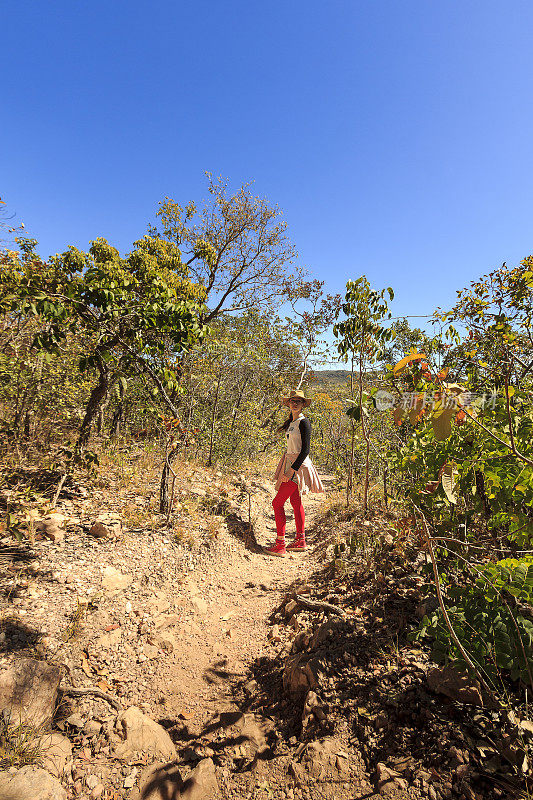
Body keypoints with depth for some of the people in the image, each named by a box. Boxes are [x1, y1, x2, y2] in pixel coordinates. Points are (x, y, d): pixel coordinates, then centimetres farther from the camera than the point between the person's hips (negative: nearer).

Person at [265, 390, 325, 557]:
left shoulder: (303, 422, -14)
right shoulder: (291, 422, 13)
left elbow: (305, 450, -18)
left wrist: (292, 470, -22)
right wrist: (288, 468, 19)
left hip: (298, 465, -9)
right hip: (290, 463, 9)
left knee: (277, 503, -8)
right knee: (296, 502, 13)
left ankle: (280, 545, 0)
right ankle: (300, 541, 24)